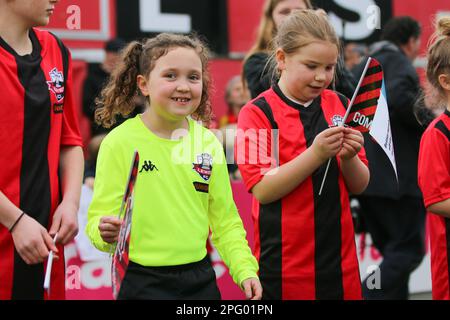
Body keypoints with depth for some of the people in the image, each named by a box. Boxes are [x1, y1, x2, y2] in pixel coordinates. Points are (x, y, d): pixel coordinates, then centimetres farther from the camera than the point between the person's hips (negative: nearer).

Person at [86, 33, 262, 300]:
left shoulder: (209, 143, 4)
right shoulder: (120, 143, -9)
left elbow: (225, 219, 10)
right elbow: (100, 216, -9)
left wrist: (244, 269, -1)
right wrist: (107, 233, -30)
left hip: (200, 279, 4)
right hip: (144, 283, -4)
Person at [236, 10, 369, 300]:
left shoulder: (340, 107, 7)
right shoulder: (258, 113, -7)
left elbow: (359, 186, 8)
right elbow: (262, 190, -15)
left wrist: (349, 157, -13)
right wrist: (316, 154, -24)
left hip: (340, 257, 4)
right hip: (283, 262, -4)